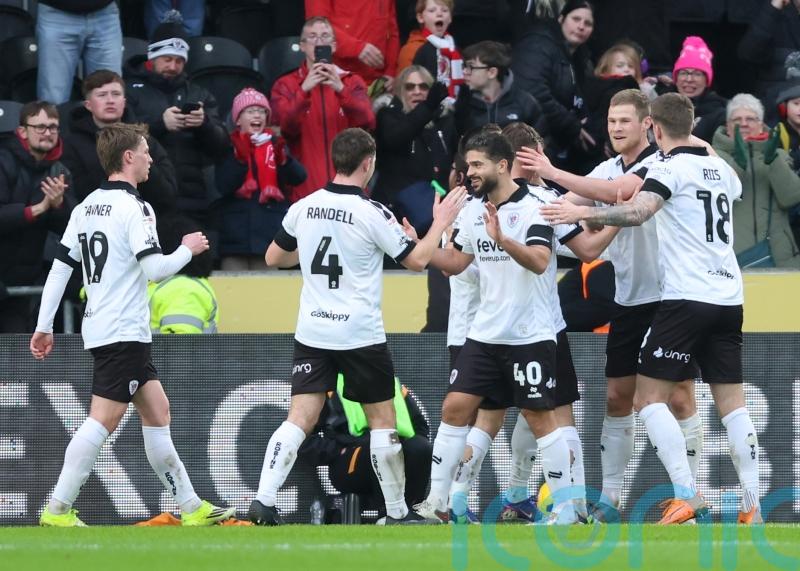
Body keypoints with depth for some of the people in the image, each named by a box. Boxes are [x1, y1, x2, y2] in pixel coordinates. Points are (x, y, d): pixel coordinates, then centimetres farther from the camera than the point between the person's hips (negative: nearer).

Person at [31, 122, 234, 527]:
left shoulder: (86, 207, 12)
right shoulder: (133, 207, -13)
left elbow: (60, 267, 12)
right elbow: (154, 268, -20)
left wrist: (44, 326, 14)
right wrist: (187, 250, -2)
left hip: (99, 327, 10)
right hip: (123, 332, -10)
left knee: (157, 411, 13)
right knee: (103, 420, -10)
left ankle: (191, 507, 16)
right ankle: (58, 510, -12)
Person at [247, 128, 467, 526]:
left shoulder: (303, 208, 2)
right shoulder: (372, 214, -12)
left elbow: (273, 257, 16)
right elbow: (417, 260, -3)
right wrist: (441, 223, 10)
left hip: (311, 333, 4)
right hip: (360, 335, -4)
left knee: (299, 419, 0)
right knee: (382, 420, 9)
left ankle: (263, 501, -15)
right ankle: (397, 512, 15)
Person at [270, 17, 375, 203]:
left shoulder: (352, 82, 8)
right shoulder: (286, 85, 5)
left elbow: (367, 124, -9)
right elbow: (287, 126, -12)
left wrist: (341, 89, -24)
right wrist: (304, 90, -27)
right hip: (305, 191, -1)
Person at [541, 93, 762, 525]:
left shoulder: (671, 167, -7)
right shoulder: (719, 168, 15)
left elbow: (638, 211, -25)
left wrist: (581, 212, -28)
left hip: (687, 297, -7)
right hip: (729, 298, 7)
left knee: (649, 397, -3)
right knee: (732, 404, 8)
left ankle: (688, 498, -15)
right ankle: (752, 507, 1)